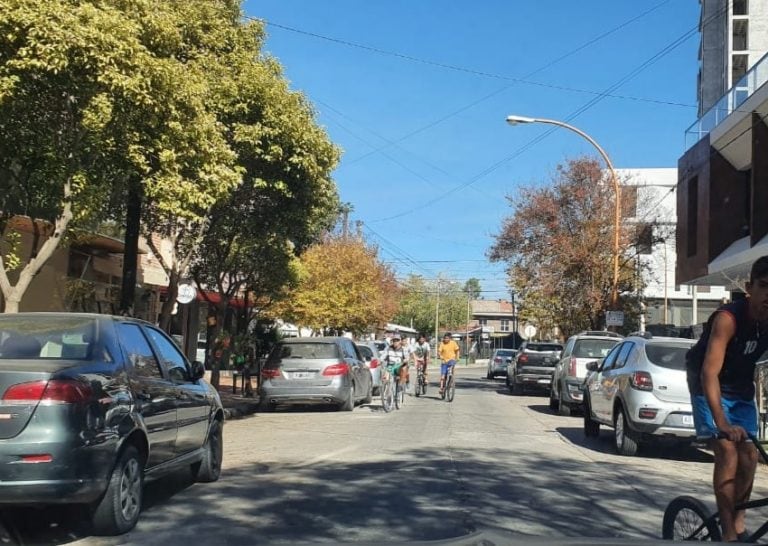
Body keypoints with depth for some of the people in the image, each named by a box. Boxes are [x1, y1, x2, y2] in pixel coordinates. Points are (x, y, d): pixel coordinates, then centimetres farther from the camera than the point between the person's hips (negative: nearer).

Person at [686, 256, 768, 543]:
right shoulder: (728, 318, -32)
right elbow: (710, 372, -39)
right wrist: (722, 423, -49)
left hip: (741, 387, 6)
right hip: (710, 386, -6)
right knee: (727, 452, -15)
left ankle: (738, 521, 22)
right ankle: (729, 534, -7)